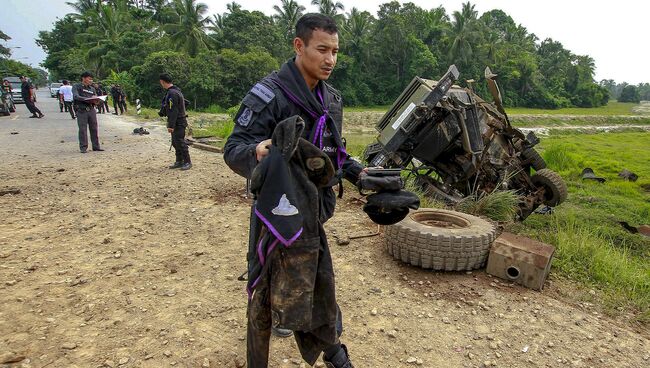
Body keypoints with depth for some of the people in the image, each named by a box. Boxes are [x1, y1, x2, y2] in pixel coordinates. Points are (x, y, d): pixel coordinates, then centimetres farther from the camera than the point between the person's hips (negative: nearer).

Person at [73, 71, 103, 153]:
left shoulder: (92, 89, 18)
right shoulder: (77, 87, 4)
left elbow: (96, 100, 15)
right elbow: (76, 96, -13)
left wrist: (95, 101, -10)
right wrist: (87, 99, -25)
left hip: (91, 110, 4)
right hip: (81, 110, -4)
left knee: (94, 128, 3)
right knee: (83, 129, -4)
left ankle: (96, 146, 9)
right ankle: (83, 147, 1)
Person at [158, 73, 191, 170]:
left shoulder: (172, 93, -19)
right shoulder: (176, 90, 12)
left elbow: (173, 111, -24)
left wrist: (171, 125, -24)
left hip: (178, 122, -10)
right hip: (178, 122, 10)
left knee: (180, 142, -6)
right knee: (175, 142, 15)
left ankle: (187, 162, 0)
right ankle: (179, 162, 22)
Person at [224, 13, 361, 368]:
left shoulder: (331, 99, 8)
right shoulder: (269, 93, -17)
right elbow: (233, 149, -19)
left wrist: (357, 171, 3)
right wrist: (256, 151, -41)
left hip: (314, 211, 7)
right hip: (277, 210, -6)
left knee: (322, 283, 20)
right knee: (266, 293, 7)